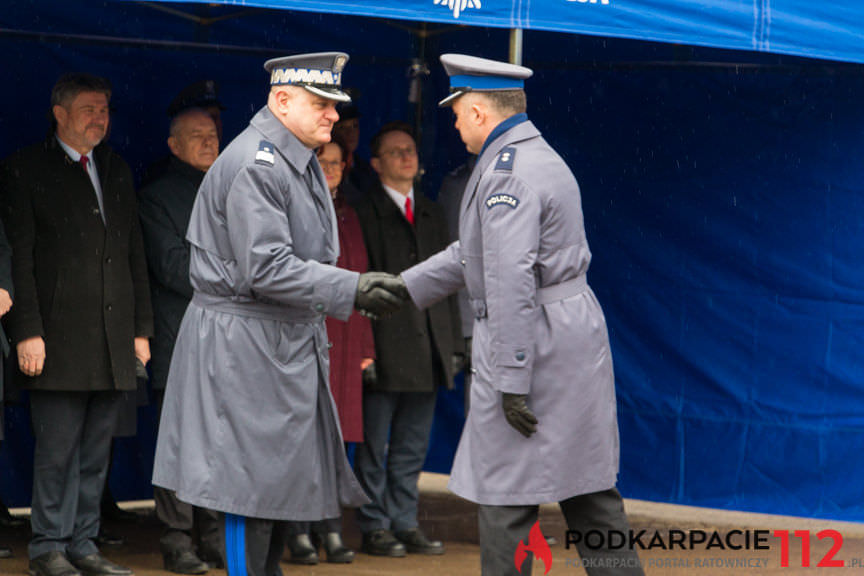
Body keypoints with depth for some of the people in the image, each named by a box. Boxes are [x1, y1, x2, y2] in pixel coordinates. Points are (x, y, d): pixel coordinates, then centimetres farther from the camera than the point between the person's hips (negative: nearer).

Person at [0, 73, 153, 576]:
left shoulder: (117, 171, 18)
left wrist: (142, 328, 13)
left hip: (114, 341, 5)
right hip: (60, 340, -5)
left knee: (96, 452, 7)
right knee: (57, 450, -4)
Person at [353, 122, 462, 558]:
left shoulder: (432, 215, 17)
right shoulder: (363, 213, -3)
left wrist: (452, 343, 12)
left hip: (427, 351, 6)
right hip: (384, 350, -6)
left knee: (412, 448, 10)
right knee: (374, 447, 1)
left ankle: (405, 523, 17)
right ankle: (374, 527, 8)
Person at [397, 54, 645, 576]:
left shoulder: (507, 172, -16)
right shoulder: (539, 156, 17)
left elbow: (512, 282, -23)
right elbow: (471, 256, 25)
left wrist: (511, 382, -22)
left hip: (533, 338, -10)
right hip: (577, 335, 10)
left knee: (505, 498, -1)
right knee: (589, 492, 11)